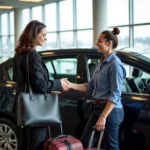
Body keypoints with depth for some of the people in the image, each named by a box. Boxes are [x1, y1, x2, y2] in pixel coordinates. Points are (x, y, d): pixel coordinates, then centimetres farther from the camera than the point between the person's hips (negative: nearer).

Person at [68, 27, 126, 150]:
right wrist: (71, 85, -2)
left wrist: (103, 117, -23)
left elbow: (115, 94, -19)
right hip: (98, 108, 9)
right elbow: (90, 86, 10)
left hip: (110, 110, -9)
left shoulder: (115, 64, -14)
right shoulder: (101, 62, 12)